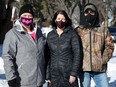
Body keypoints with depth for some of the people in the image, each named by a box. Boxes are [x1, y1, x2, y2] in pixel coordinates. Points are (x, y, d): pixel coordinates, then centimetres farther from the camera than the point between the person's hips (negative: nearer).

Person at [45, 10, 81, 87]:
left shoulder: (72, 34, -1)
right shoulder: (50, 35, 7)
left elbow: (77, 54, -5)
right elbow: (47, 55, 7)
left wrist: (74, 73, -11)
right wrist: (48, 75, 3)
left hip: (68, 74, -2)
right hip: (54, 74, 3)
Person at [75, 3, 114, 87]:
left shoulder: (103, 29, 7)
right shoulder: (78, 30, 5)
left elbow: (109, 46, 6)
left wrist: (103, 60, -4)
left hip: (100, 68, 1)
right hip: (84, 68, -1)